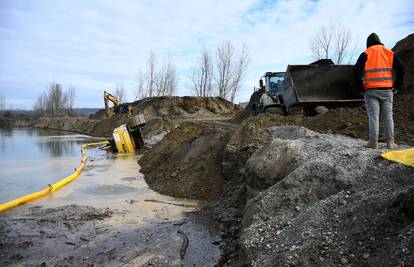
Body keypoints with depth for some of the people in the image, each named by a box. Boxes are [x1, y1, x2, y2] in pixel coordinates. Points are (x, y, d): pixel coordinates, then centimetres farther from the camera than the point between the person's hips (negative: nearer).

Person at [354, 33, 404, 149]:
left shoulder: (366, 54, 0)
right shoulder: (389, 53, 9)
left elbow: (357, 71, -11)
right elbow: (400, 69, 3)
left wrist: (361, 87, -1)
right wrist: (397, 86, 9)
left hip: (371, 91, -2)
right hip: (387, 90, 3)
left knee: (373, 116, -1)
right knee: (388, 116, 7)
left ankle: (373, 142, -2)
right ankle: (390, 142, 8)